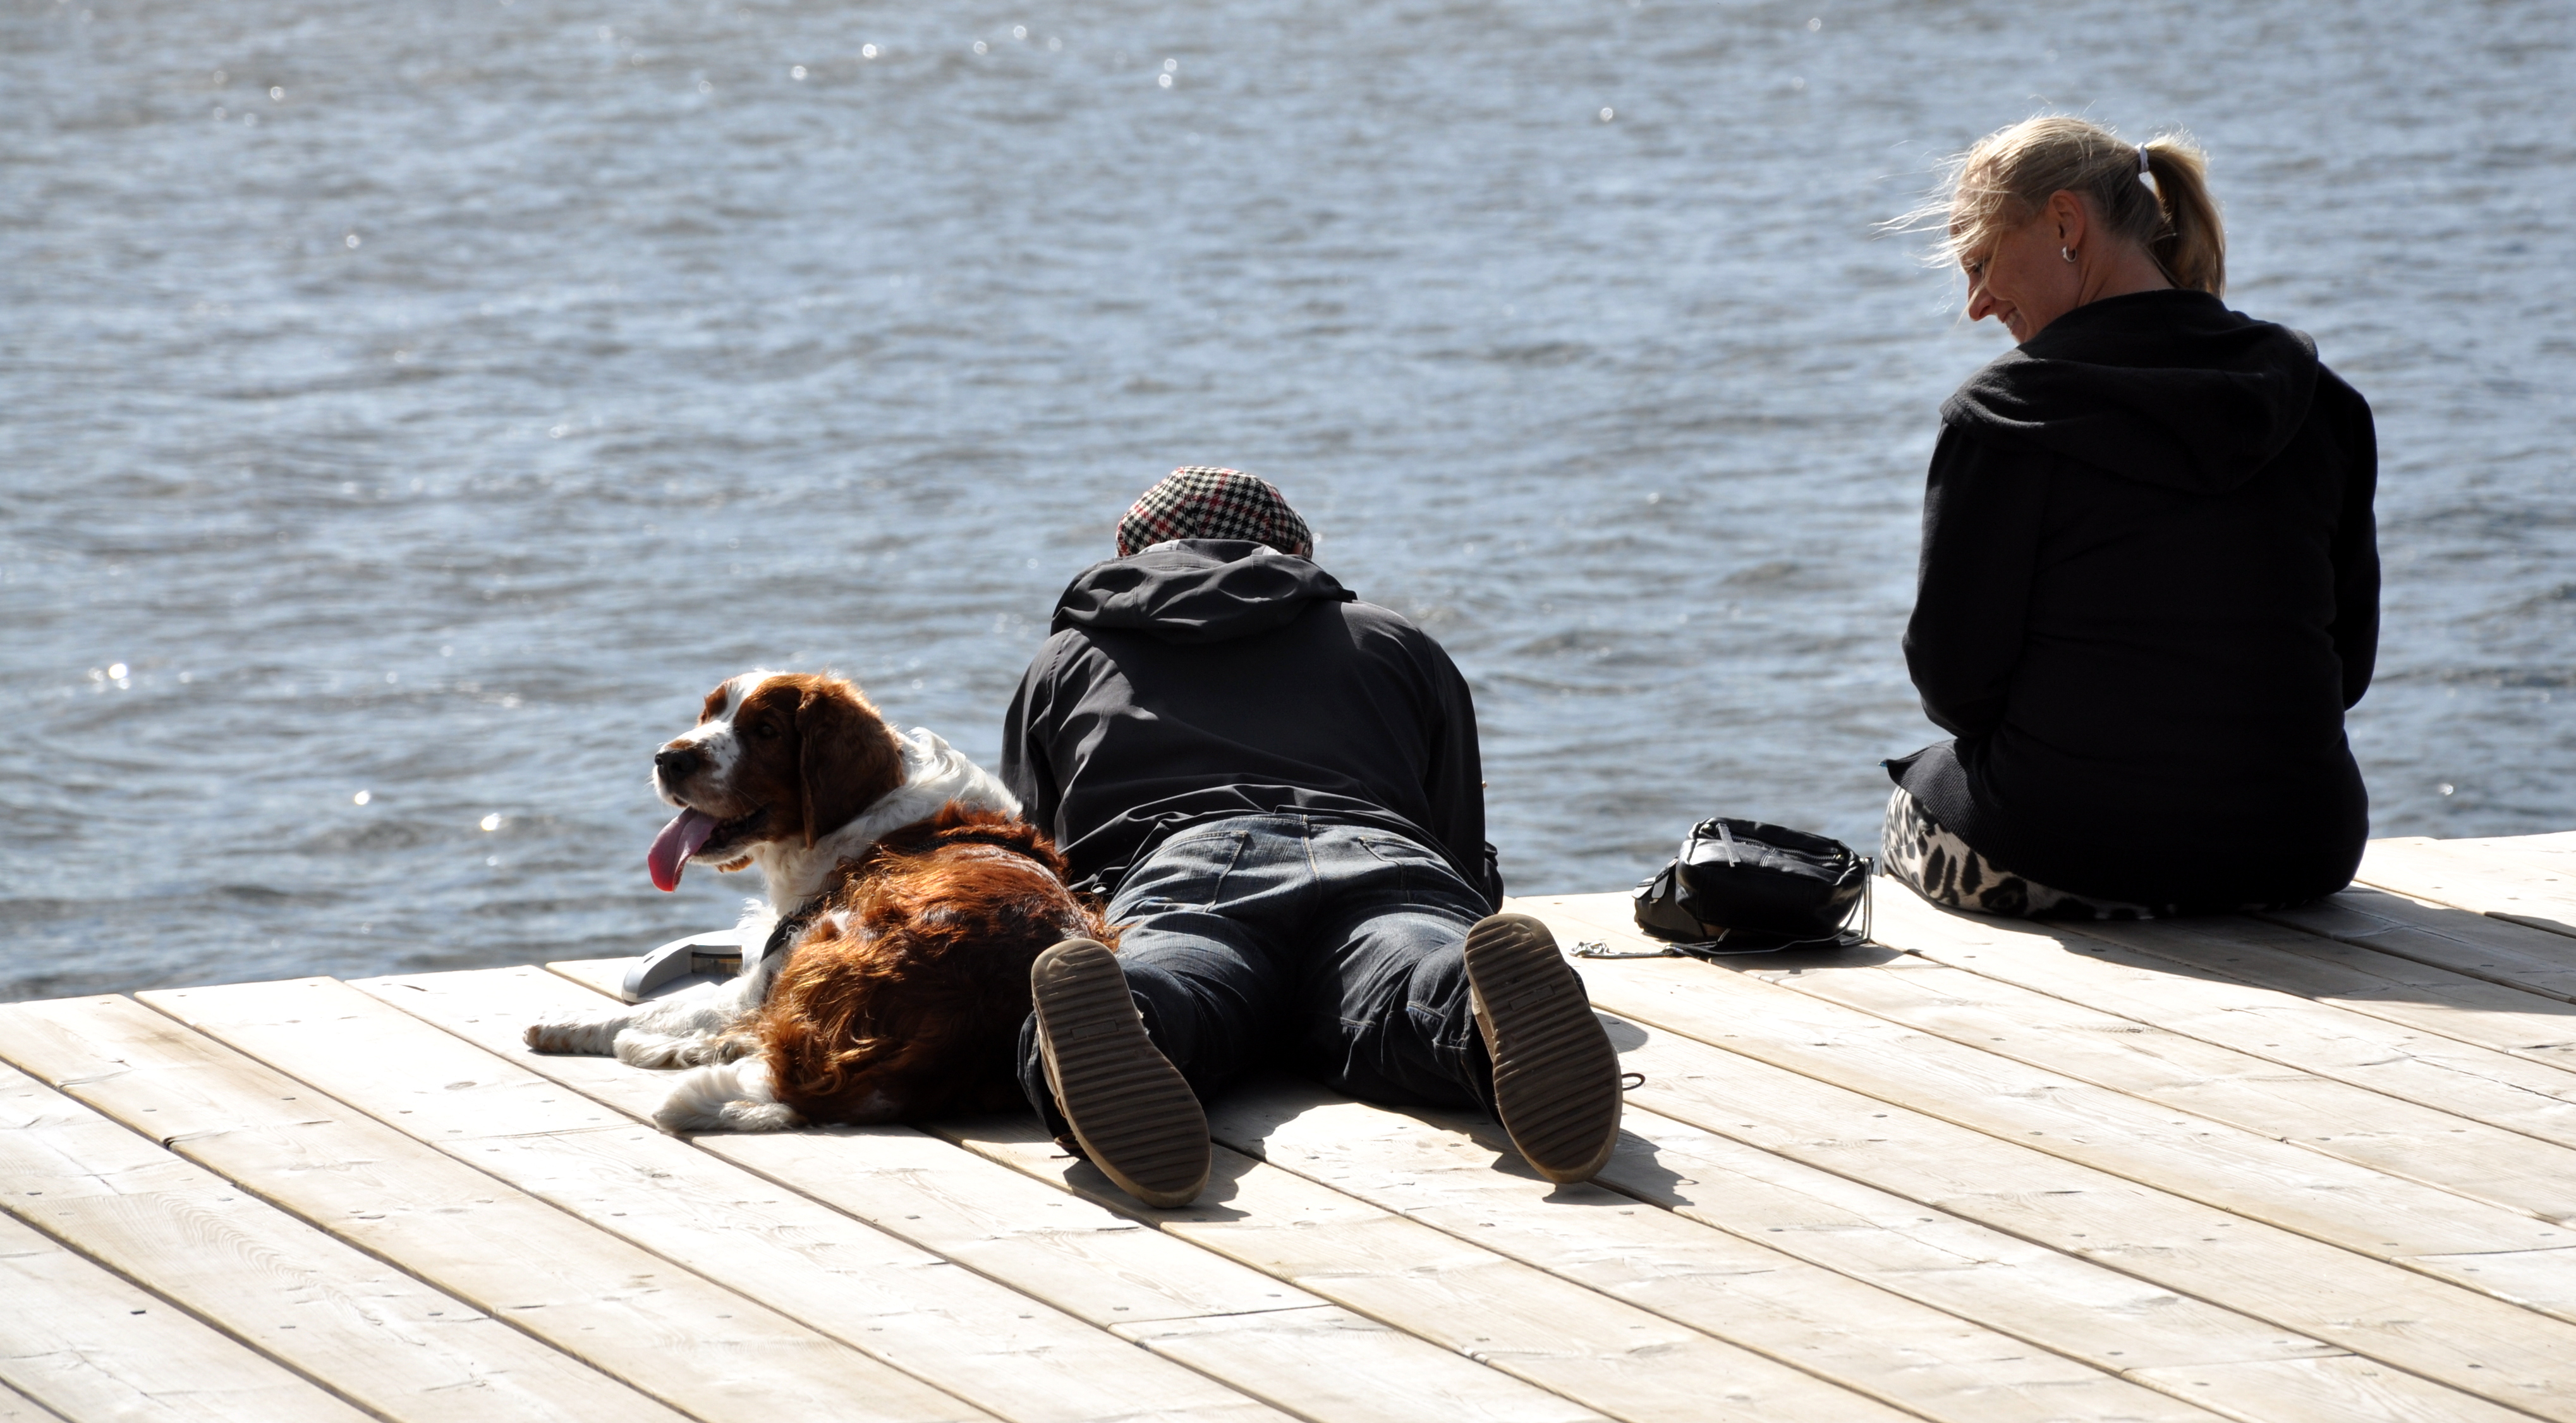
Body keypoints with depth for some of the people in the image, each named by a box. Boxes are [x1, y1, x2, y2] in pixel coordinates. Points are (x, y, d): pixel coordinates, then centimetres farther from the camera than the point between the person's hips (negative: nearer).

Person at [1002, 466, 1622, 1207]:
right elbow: (1467, 861, 44)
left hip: (1173, 870, -1)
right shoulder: (1398, 644, 42)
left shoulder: (1067, 662, 40)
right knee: (1402, 1014, -30)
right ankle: (1500, 1007, -67)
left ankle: (1108, 1027, -71)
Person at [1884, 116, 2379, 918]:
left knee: (1917, 789, 29)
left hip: (2066, 859, -4)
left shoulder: (2008, 411, -12)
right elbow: (2349, 662, 7)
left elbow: (1953, 680, -10)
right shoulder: (2320, 402, 3)